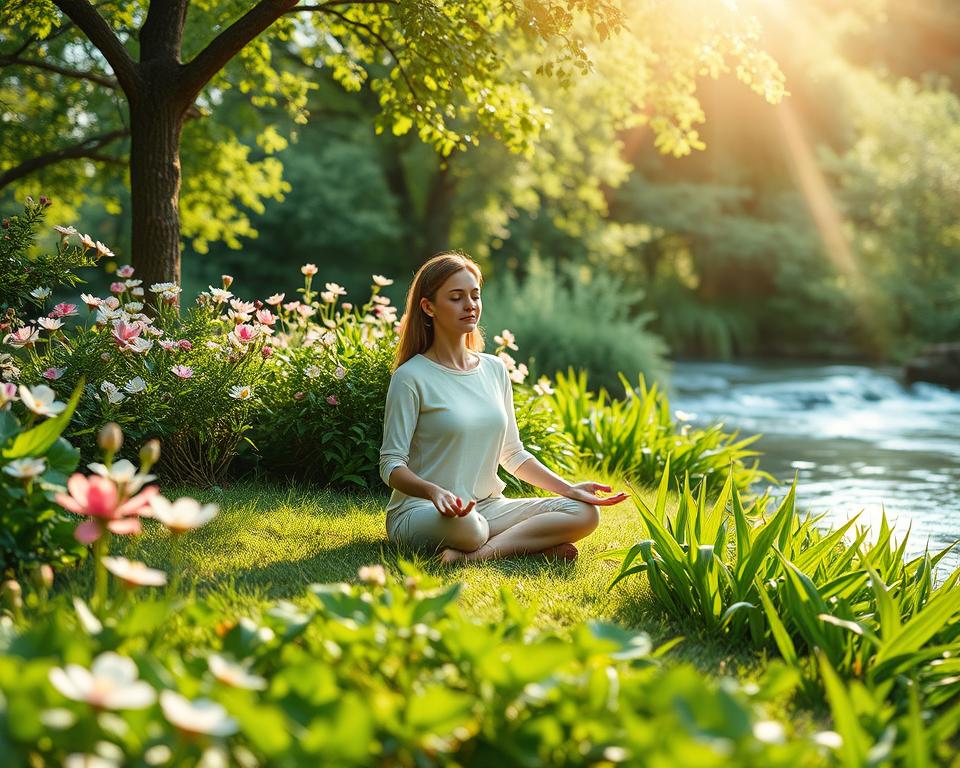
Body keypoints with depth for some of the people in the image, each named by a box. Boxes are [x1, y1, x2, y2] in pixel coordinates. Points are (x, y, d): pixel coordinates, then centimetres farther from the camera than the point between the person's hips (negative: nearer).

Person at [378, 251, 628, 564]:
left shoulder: (494, 369, 11)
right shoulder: (411, 377, -8)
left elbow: (513, 455, 17)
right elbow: (392, 465, -11)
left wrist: (568, 488, 5)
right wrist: (434, 491, -32)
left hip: (488, 507, 7)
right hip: (422, 512, -7)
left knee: (584, 512, -12)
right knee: (462, 524, -42)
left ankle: (476, 554, -21)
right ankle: (535, 543, -17)